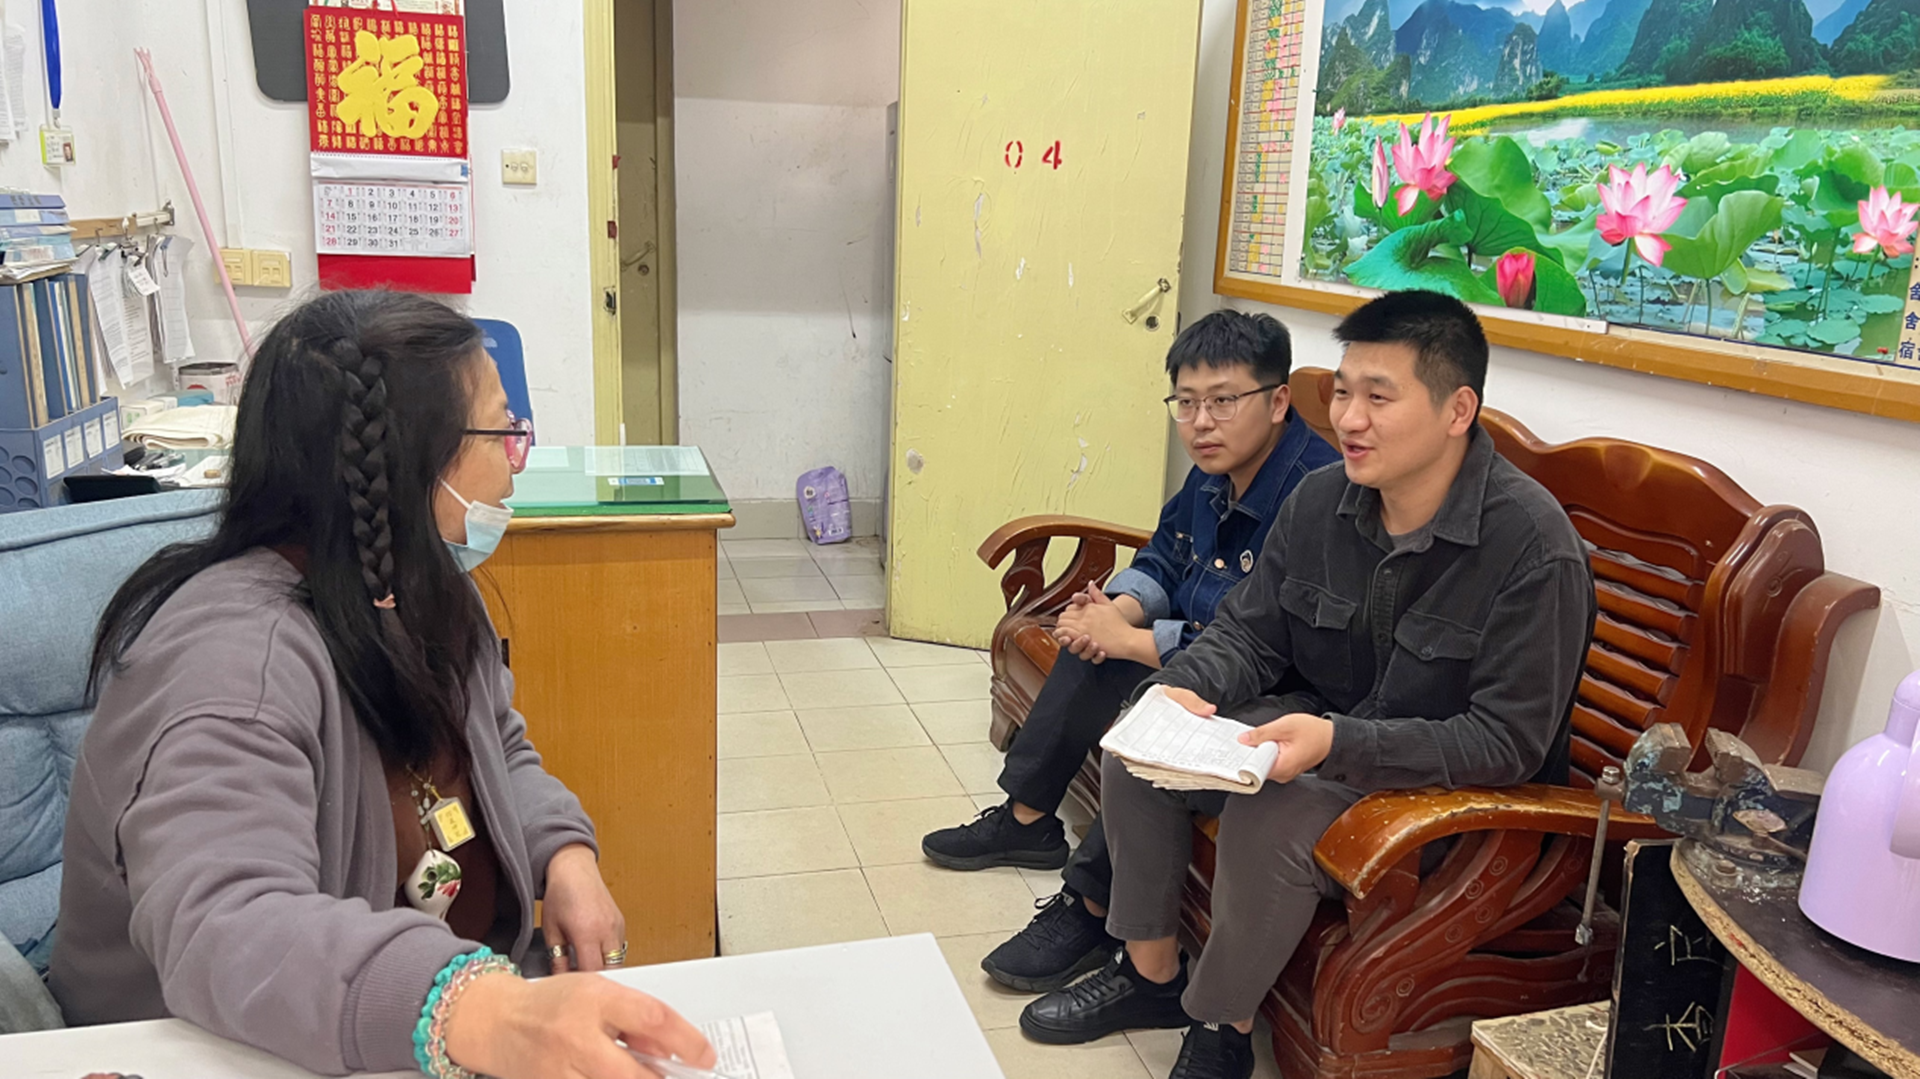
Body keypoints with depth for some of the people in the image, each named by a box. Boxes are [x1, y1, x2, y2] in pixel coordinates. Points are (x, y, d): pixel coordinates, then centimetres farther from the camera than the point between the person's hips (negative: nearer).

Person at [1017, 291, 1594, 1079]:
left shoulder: (1532, 545, -24)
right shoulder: (1322, 500, -5)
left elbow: (1508, 744, -24)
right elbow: (1248, 632, 4)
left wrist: (1337, 743, -34)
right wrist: (1184, 688, -18)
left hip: (1452, 785, -7)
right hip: (1326, 731, 7)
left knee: (1267, 821, -31)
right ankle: (1150, 973, 12)